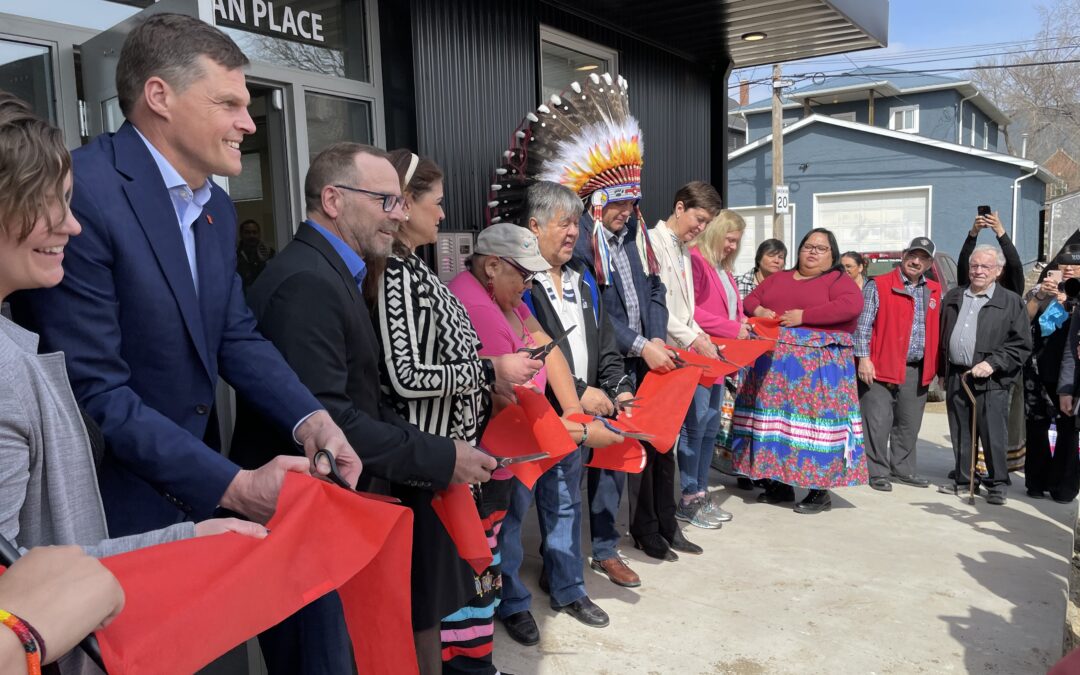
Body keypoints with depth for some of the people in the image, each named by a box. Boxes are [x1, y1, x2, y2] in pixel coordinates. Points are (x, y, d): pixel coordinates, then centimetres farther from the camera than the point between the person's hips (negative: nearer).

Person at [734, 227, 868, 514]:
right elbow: (750, 300, 19)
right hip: (773, 363, 6)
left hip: (819, 365, -5)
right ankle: (780, 482, 19)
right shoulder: (778, 278, 19)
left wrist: (803, 315, -18)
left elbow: (851, 306, -17)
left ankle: (820, 490, 4)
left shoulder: (838, 280, 1)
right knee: (776, 417, 7)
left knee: (814, 418, -7)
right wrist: (759, 311, -5)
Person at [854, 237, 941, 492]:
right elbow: (863, 325, -7)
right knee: (878, 422, -3)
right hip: (882, 366, -5)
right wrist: (863, 358, -14)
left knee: (910, 423, 14)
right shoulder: (878, 286, -3)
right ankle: (877, 472, 6)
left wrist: (936, 366, 9)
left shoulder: (935, 292, 14)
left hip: (918, 370, 5)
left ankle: (903, 468, 27)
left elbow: (937, 329, 16)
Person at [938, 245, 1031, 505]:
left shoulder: (1011, 302, 1)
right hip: (956, 377, 4)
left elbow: (1022, 345, -2)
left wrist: (993, 363, -14)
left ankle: (997, 484, 13)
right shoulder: (953, 297, 14)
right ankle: (963, 480, 22)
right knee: (960, 433, 11)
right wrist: (942, 372, 13)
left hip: (990, 380, -4)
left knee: (992, 434, -1)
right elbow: (941, 336, 17)